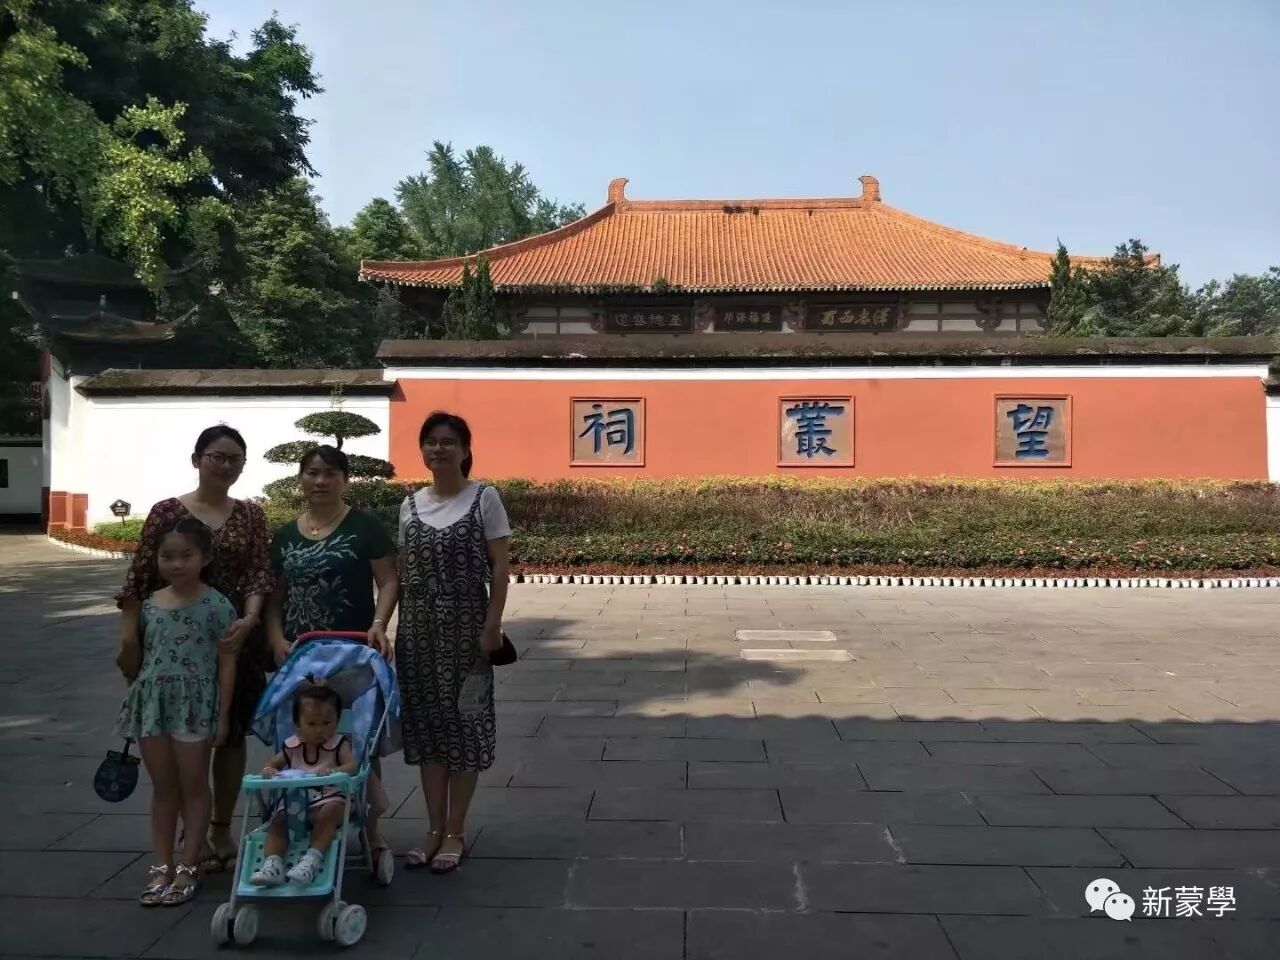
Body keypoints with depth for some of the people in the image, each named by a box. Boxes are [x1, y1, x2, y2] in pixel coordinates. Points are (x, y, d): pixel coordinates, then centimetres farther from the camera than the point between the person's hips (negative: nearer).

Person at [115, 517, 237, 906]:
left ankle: (188, 867, 15)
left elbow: (227, 663, -8)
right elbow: (134, 665, 16)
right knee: (162, 787, 13)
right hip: (152, 703, 5)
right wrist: (126, 643, -3)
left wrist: (222, 715, -9)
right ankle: (161, 866, 22)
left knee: (193, 786, 6)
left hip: (194, 704, -5)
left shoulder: (216, 605, -9)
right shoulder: (148, 605, 5)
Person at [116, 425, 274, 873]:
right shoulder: (167, 511, -1)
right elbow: (139, 577, -3)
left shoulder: (251, 516, 5)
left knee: (232, 734, 9)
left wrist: (249, 620, -21)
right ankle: (193, 829, 19)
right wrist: (129, 633, -10)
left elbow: (260, 572, -5)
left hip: (236, 636, 2)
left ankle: (222, 827, 24)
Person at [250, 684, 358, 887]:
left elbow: (353, 765, -16)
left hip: (328, 800, -4)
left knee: (330, 812, -34)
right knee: (278, 820, -21)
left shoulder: (338, 745, 0)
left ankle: (312, 859, -40)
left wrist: (333, 772, -37)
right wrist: (268, 770, -7)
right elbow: (272, 763, 20)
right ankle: (272, 864, -31)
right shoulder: (292, 746, 10)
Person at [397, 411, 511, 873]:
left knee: (464, 722, 3)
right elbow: (402, 571, 10)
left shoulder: (484, 497, -4)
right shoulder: (410, 504, 8)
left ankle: (455, 832, 16)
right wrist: (393, 626, 5)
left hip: (465, 624, -4)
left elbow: (499, 567, -6)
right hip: (418, 627, 4)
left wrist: (493, 624, -13)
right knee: (426, 722, 8)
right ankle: (435, 829, 21)